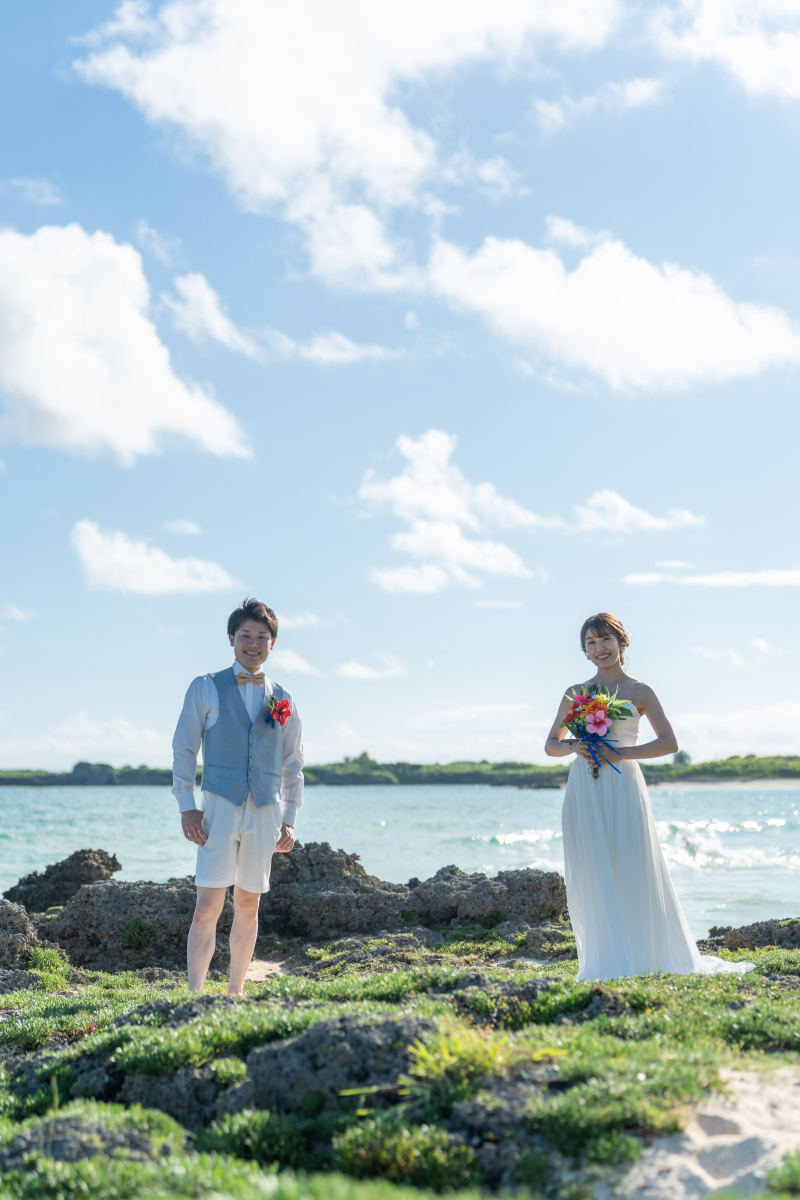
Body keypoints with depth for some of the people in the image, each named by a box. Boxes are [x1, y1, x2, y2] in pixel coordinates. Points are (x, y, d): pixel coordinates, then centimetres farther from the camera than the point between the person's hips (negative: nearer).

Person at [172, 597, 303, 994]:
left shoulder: (282, 700, 11)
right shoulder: (206, 688, 4)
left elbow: (292, 765, 15)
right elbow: (184, 750, 4)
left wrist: (288, 820, 9)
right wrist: (186, 807, -5)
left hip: (265, 813, 3)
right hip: (219, 808, -3)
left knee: (248, 905, 8)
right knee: (207, 906, -11)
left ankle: (235, 994, 18)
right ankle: (195, 996, -8)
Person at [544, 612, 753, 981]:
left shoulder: (639, 692, 5)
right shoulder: (576, 694, 12)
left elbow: (669, 742, -2)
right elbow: (551, 744, 15)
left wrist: (619, 753, -12)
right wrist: (575, 747, -7)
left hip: (622, 786, -2)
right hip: (584, 790, 2)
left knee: (631, 870, -3)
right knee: (592, 876, 1)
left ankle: (641, 957, 9)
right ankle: (605, 962, 7)